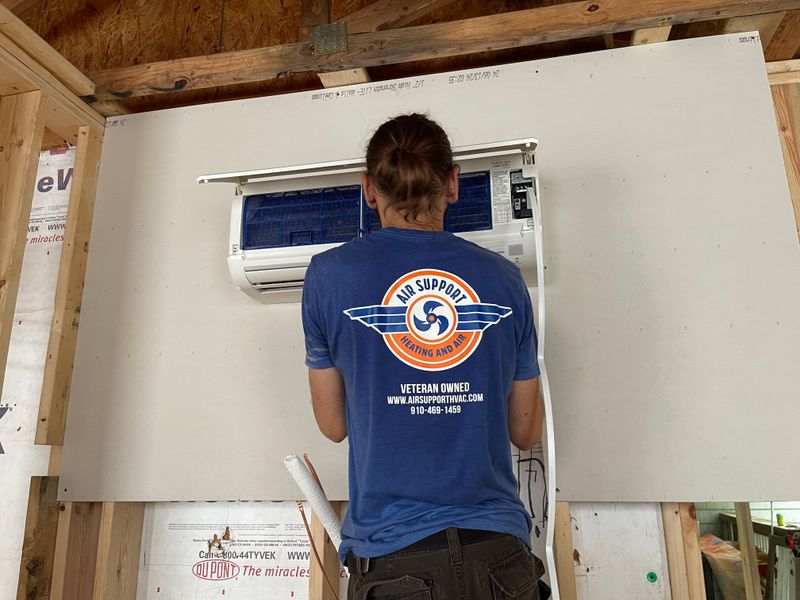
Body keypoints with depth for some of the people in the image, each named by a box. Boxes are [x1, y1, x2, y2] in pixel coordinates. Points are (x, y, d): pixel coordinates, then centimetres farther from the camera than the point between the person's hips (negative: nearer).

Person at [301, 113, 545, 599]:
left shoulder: (329, 275, -8)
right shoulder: (503, 278, -3)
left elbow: (334, 425, 3)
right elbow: (527, 432, 6)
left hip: (392, 556, -1)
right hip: (499, 553, 2)